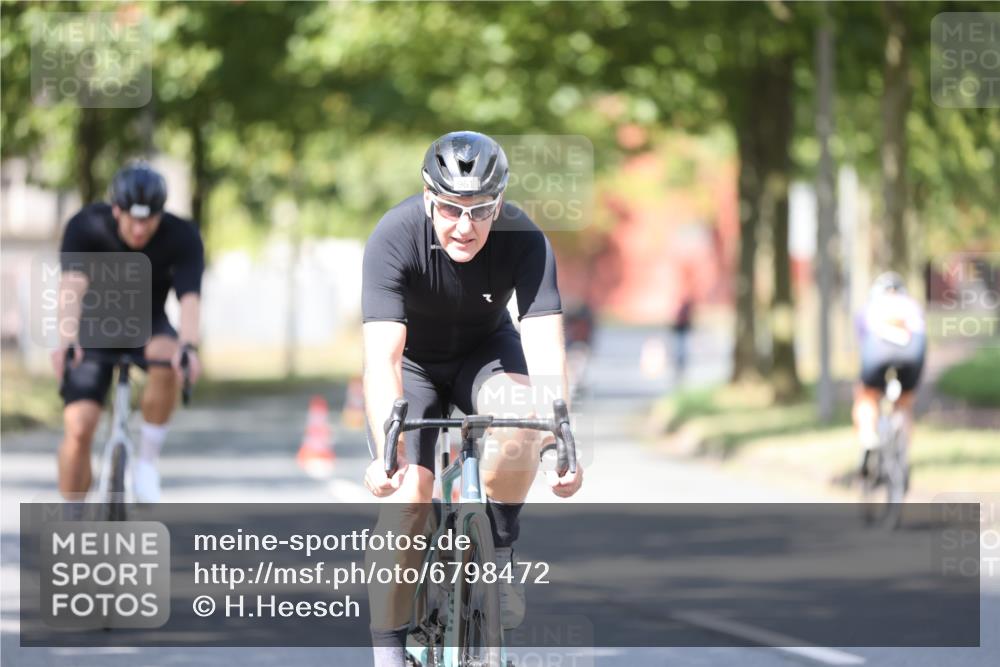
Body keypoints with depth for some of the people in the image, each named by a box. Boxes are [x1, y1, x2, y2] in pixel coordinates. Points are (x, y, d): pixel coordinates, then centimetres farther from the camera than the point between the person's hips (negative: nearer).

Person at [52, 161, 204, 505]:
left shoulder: (182, 237, -23)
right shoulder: (86, 226, -24)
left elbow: (189, 297, -36)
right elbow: (72, 286, -38)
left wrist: (189, 346, -55)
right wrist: (66, 341, -55)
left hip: (147, 325, 0)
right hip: (96, 326, 0)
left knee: (167, 358, -36)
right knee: (79, 428, -15)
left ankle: (147, 461, -18)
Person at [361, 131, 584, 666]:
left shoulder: (523, 241, -28)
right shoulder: (394, 239, -32)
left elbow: (546, 344, -34)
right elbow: (382, 355, -39)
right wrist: (388, 454, -51)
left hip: (484, 351, 1)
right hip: (413, 361, -1)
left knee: (523, 415, -32)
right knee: (408, 495, -20)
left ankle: (496, 550, -10)